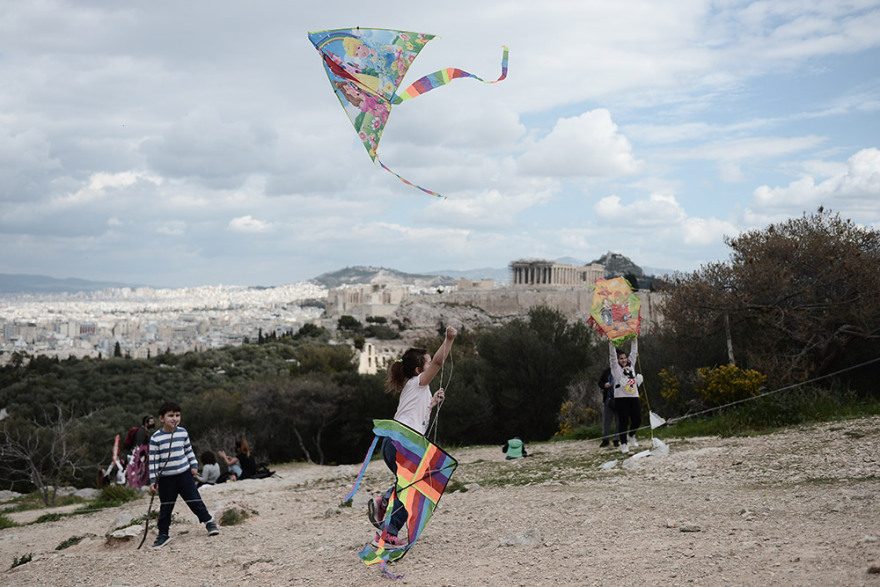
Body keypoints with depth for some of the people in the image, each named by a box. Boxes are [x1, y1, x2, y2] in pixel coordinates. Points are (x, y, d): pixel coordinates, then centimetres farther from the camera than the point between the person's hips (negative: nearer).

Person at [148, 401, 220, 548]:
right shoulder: (156, 438, -9)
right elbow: (153, 461, -7)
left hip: (184, 474, 2)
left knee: (194, 500, 3)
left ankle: (208, 522, 19)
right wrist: (153, 481, -9)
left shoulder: (182, 432, 2)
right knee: (165, 507, 7)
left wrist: (194, 465, 9)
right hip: (165, 478, -2)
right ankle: (163, 534, 18)